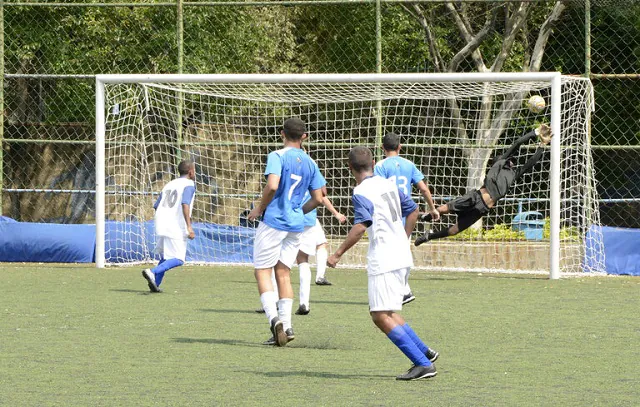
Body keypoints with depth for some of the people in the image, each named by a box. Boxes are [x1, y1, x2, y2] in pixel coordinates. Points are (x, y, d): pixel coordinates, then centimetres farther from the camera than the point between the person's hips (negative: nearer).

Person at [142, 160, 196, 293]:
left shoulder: (169, 185, 21)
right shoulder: (189, 184, -2)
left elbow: (156, 206, 19)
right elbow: (185, 204, -17)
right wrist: (189, 226, -21)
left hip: (160, 227, 7)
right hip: (176, 229, -7)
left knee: (165, 257, 20)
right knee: (178, 259, -6)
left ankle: (155, 284, 10)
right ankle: (152, 272, -25)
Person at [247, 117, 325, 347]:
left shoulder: (277, 157, -8)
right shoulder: (310, 164, 10)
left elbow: (272, 185, -23)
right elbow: (317, 199, 12)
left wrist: (259, 209, -9)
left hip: (274, 222, -6)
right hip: (296, 225, 6)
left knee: (262, 271, -1)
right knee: (283, 272, 11)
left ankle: (274, 318, -19)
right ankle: (286, 326, 3)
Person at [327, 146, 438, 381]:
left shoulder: (362, 192, -12)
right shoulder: (389, 185, 13)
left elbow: (360, 227, -24)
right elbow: (413, 211, 23)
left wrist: (338, 254, -19)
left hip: (382, 260, -9)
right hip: (401, 256, 9)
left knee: (381, 316, -8)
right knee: (388, 313, 19)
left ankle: (423, 364, -14)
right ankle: (425, 353, 17)